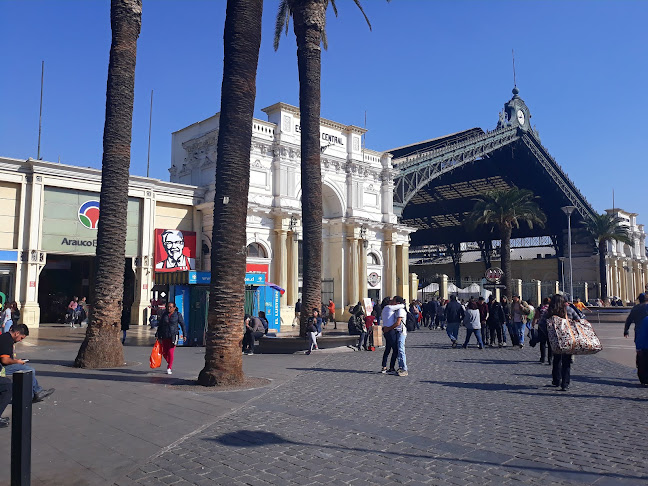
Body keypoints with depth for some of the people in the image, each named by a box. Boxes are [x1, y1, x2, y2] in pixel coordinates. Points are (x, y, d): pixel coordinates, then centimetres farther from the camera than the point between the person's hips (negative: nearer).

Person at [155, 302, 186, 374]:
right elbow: (160, 325, 11)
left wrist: (184, 334, -1)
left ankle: (169, 368, 2)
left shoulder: (178, 315, -2)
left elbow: (182, 324, 2)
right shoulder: (164, 314, 6)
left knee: (170, 352, -9)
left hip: (173, 336, -4)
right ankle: (168, 362, 37)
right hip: (164, 336, 4)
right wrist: (158, 335, 9)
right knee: (164, 353, 8)